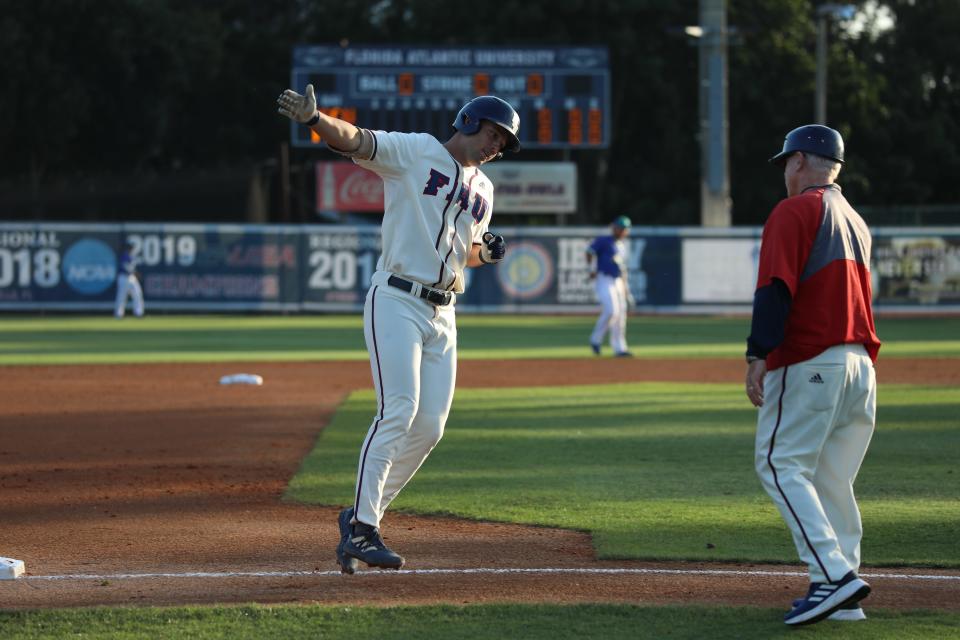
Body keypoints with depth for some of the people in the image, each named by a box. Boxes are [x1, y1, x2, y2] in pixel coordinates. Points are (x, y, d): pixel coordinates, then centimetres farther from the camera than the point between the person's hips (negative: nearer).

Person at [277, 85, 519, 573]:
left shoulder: (483, 189, 19)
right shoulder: (414, 151, -2)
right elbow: (354, 140, -16)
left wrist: (486, 252, 8)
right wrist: (315, 119, -36)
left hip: (442, 313, 7)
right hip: (396, 300, -7)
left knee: (430, 427, 2)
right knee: (398, 410, -19)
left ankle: (361, 517, 15)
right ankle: (361, 530, -17)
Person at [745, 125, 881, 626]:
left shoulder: (794, 212, -5)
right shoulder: (855, 221, 21)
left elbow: (775, 288, -16)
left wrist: (759, 356, -19)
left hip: (808, 367, -8)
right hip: (860, 368, 8)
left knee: (781, 465, -7)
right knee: (832, 480, 10)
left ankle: (834, 573, -21)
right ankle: (842, 596, 6)